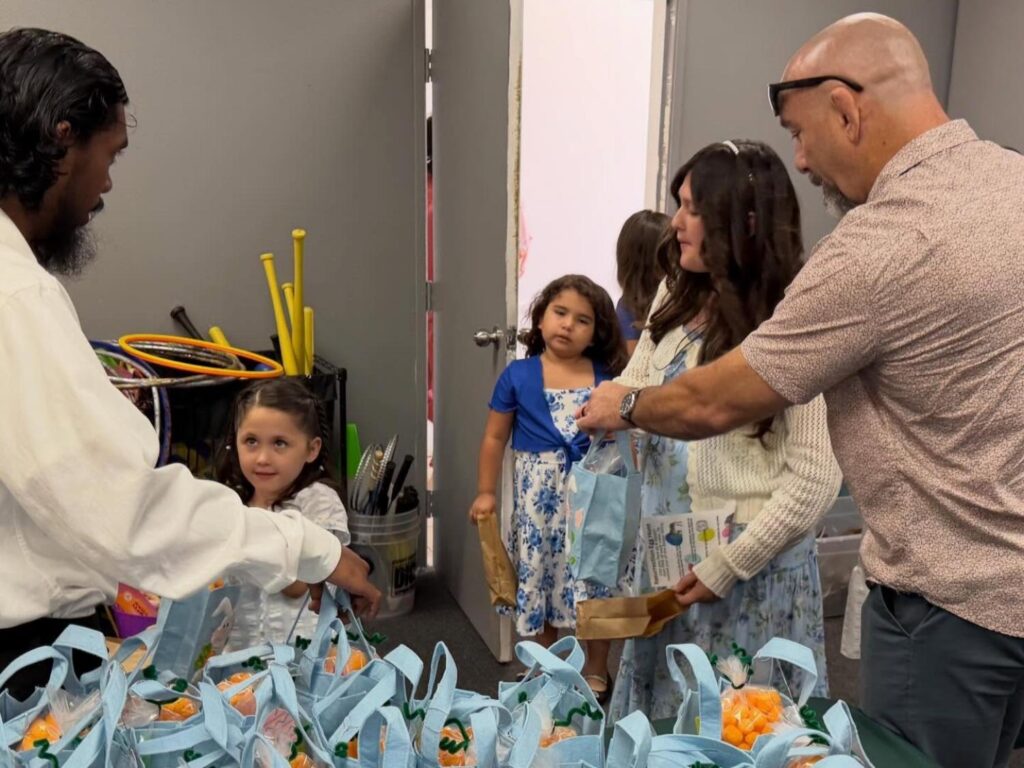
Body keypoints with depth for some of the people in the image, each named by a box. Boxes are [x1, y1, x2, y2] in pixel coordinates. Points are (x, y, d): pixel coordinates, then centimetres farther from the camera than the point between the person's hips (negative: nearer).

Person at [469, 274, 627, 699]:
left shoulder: (607, 378, 1)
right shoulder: (518, 375, 1)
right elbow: (495, 437, 5)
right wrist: (486, 491, 1)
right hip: (538, 494, 0)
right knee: (537, 575, 10)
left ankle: (596, 670, 28)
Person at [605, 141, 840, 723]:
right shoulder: (677, 297, 2)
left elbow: (816, 479, -19)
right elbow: (635, 387, 14)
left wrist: (726, 566, -15)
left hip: (749, 563, -6)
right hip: (667, 552, 6)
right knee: (659, 721, 22)